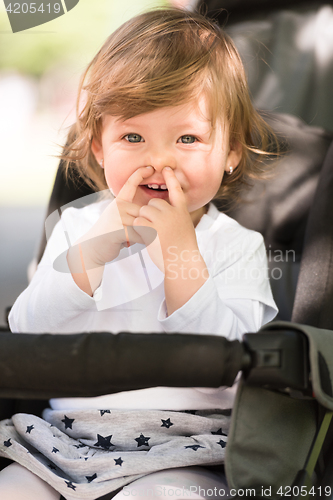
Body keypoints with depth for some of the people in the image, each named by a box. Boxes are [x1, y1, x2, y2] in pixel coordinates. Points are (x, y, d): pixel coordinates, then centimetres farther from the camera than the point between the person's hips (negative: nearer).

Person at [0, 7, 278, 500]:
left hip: (182, 455, -3)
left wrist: (179, 249, -17)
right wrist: (102, 241, -14)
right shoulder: (79, 227, 9)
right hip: (66, 442, 3)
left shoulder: (237, 246, 1)